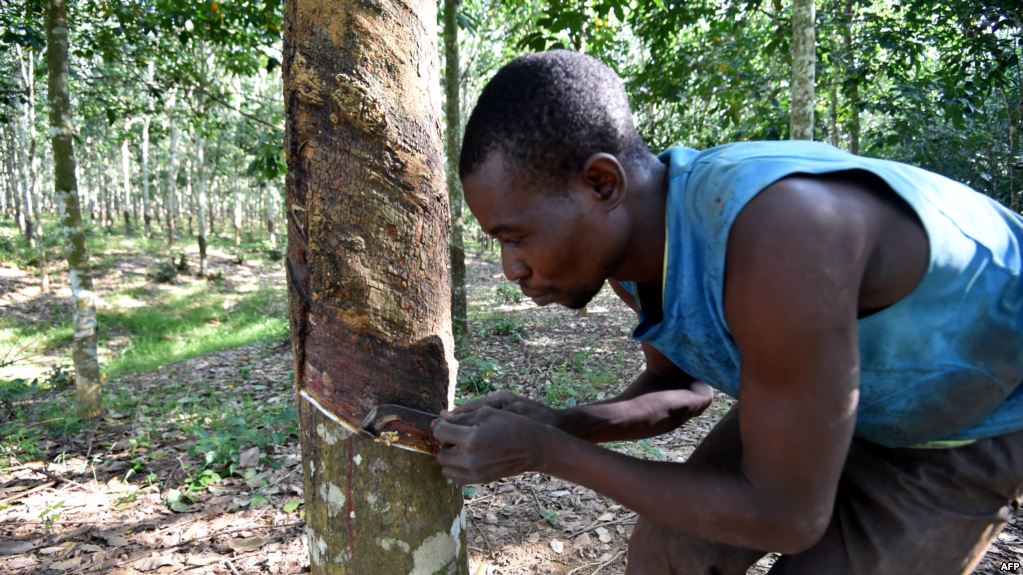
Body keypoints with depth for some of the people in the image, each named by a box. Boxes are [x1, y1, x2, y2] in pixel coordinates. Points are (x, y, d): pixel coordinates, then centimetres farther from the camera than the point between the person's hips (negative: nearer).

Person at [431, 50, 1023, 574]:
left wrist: (547, 452, -29)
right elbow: (682, 389, 1)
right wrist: (553, 424, -17)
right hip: (828, 383, 6)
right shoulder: (624, 231, -17)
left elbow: (786, 515, -32)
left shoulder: (778, 238, -44)